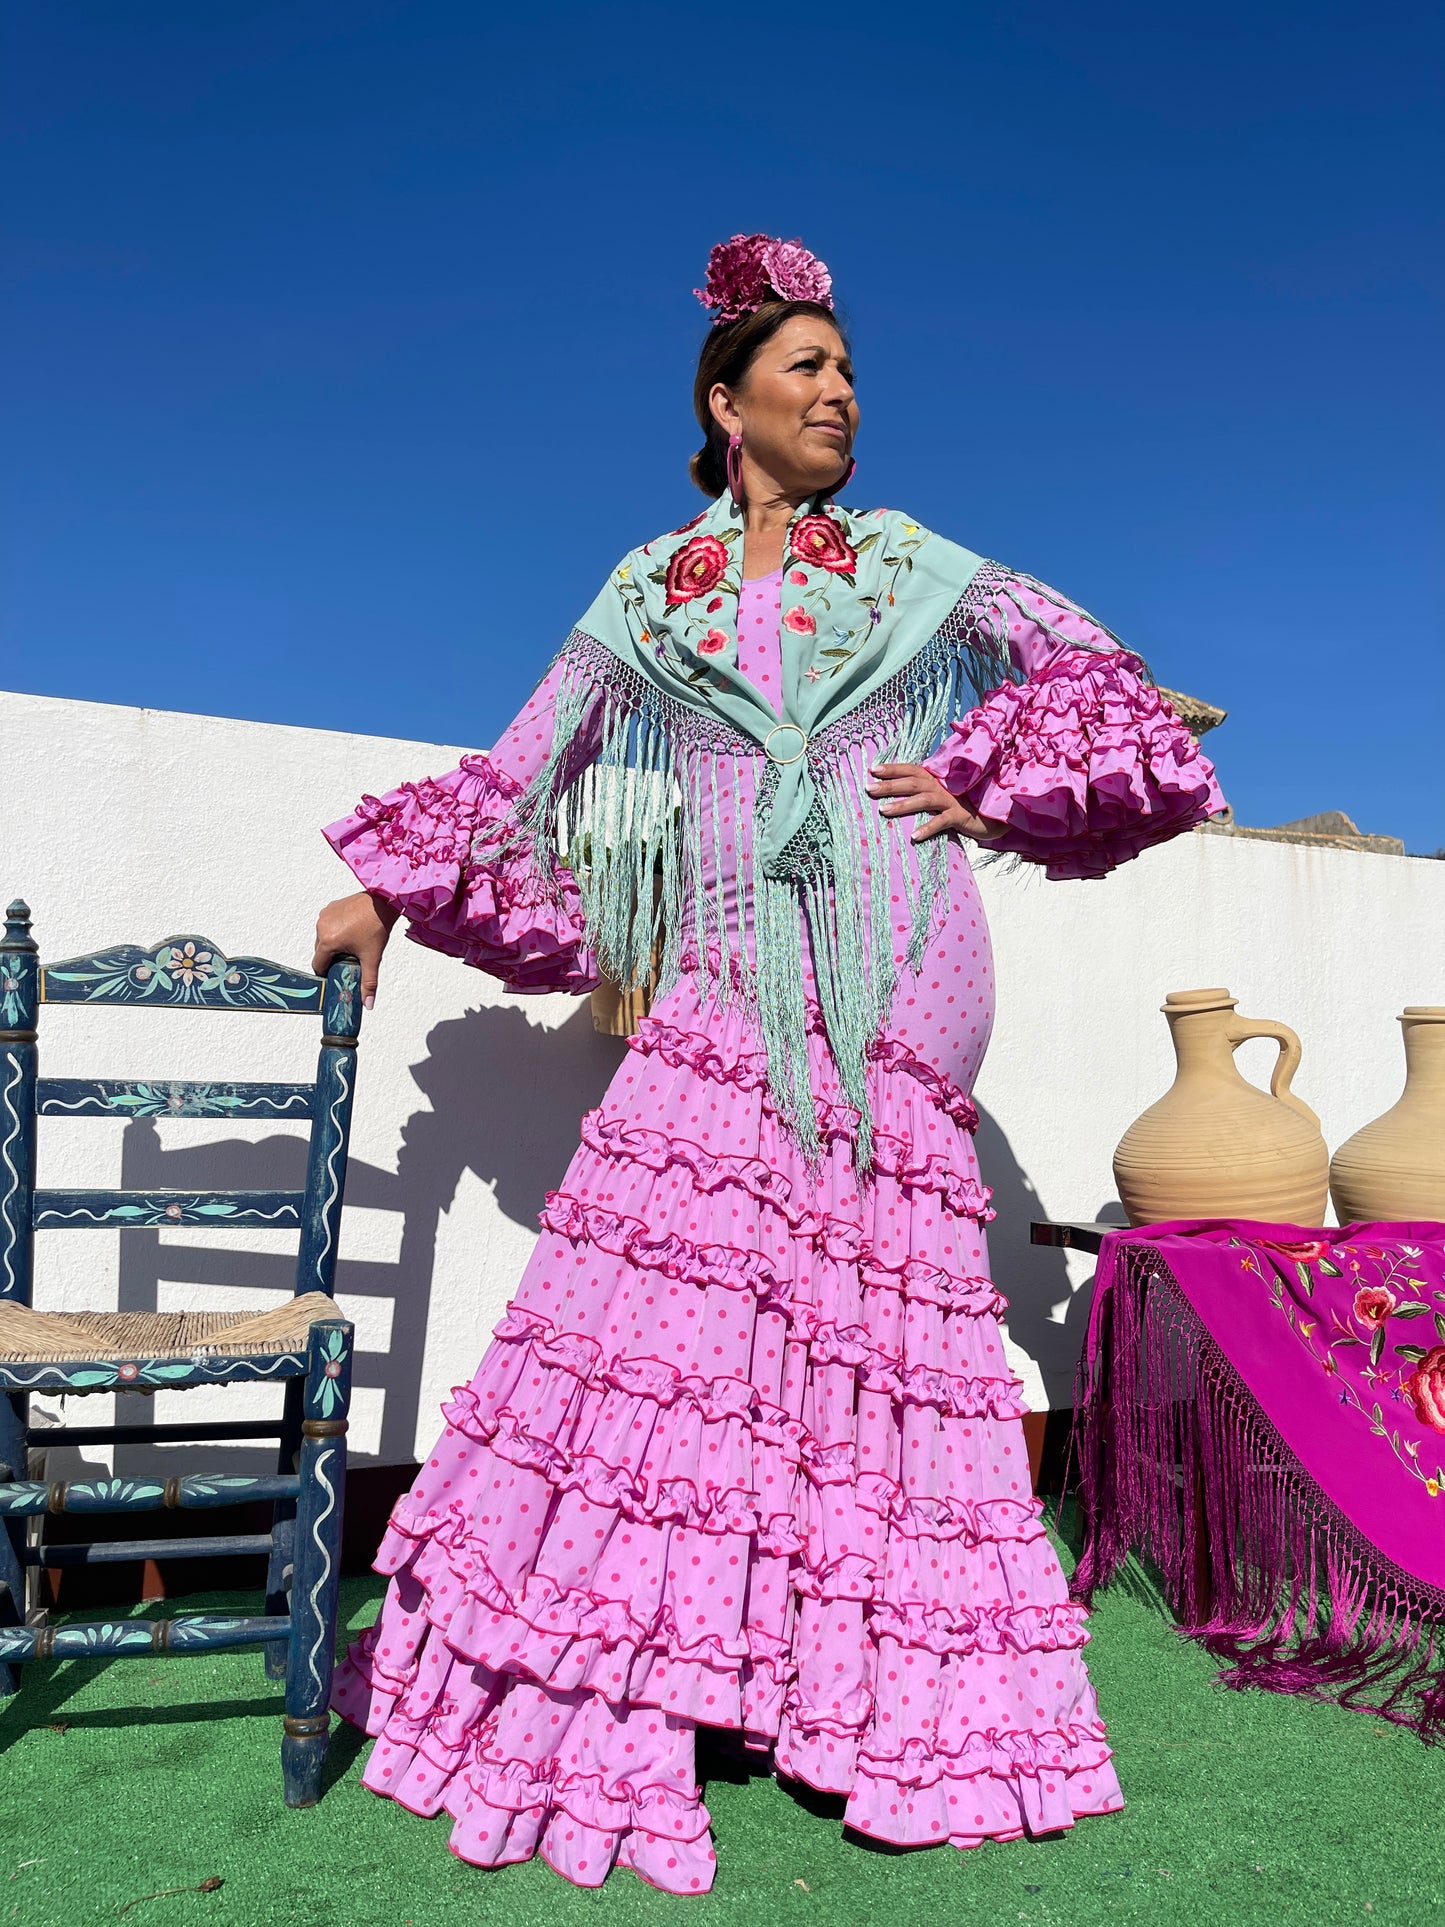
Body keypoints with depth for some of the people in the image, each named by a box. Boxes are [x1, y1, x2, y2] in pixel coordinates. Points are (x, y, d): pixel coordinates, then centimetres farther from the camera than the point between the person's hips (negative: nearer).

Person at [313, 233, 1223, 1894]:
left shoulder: (914, 568, 14)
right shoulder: (649, 592, 13)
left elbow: (1095, 670, 18)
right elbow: (525, 773, 16)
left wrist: (993, 791, 5)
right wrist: (387, 891, 13)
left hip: (890, 1001, 0)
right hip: (728, 996, 0)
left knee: (874, 1339, 0)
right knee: (665, 1311, -10)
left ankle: (901, 1705, 15)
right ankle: (575, 1714, 1)